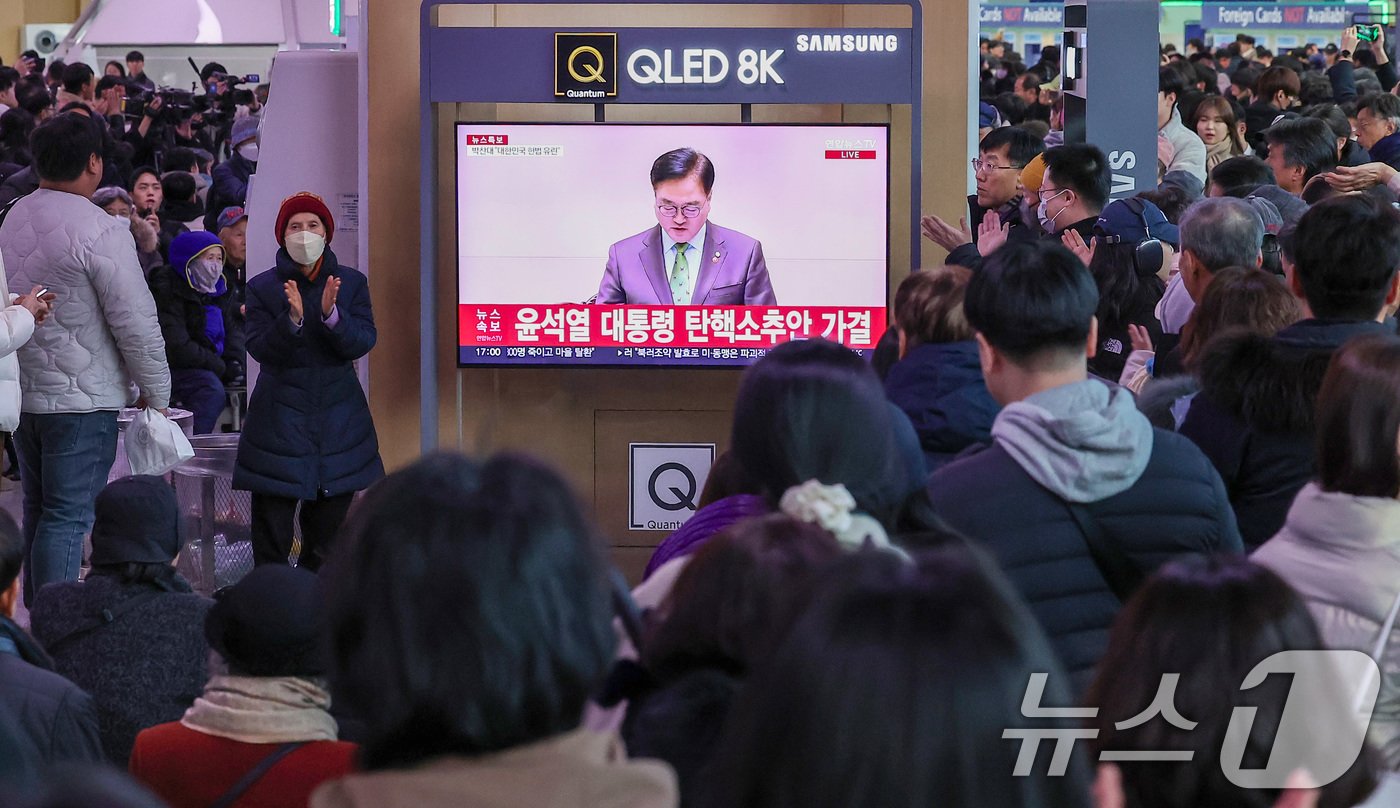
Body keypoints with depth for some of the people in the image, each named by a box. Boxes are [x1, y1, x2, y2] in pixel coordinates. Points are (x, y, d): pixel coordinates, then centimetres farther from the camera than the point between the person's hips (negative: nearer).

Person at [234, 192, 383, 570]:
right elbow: (259, 348, -9)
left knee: (330, 524, 8)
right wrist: (292, 319, -25)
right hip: (280, 419, -2)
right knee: (271, 534, -5)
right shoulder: (262, 288, 1)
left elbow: (363, 342, -4)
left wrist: (332, 314, -22)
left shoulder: (352, 283, 6)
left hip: (338, 415, 2)